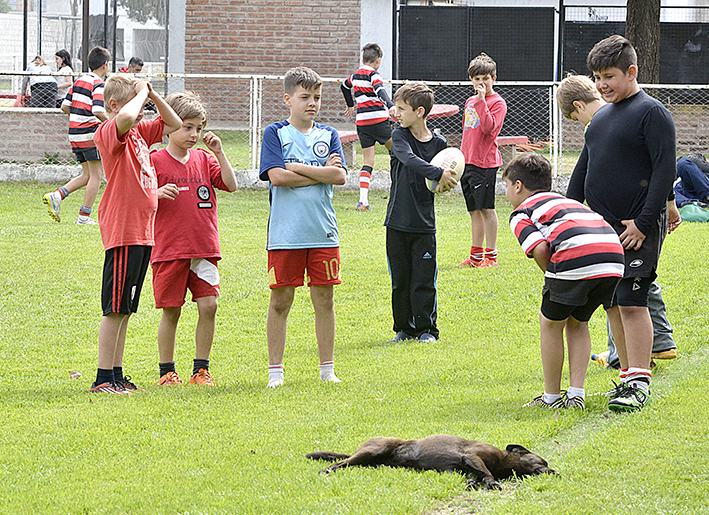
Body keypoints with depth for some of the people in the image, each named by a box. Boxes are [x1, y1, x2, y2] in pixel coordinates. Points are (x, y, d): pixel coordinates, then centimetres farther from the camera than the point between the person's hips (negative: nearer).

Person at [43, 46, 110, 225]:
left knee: (87, 175, 15)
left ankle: (57, 196, -1)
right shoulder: (98, 84, -12)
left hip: (75, 134, 8)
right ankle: (84, 216, 0)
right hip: (90, 133, -8)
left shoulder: (79, 81, 13)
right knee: (96, 175, 1)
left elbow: (65, 106, 13)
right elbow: (98, 111, -23)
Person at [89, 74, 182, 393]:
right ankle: (103, 378, -4)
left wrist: (154, 96, 12)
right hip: (122, 232, -9)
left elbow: (174, 125, 27)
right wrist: (141, 93, -16)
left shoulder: (140, 131, 15)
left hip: (143, 232, 9)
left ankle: (116, 375, 17)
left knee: (125, 308, 12)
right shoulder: (109, 132, -11)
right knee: (116, 309, -7)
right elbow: (126, 117, -34)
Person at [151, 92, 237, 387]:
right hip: (169, 250, -3)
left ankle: (201, 369, 7)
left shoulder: (204, 160, 11)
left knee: (209, 305, -4)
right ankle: (167, 371, 13)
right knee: (171, 311, 1)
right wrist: (159, 193, -22)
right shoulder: (155, 161, -1)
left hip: (204, 249, 3)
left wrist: (219, 152, -5)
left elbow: (230, 185, 3)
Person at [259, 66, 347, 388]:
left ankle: (327, 369, 14)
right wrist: (322, 172, -7)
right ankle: (275, 371, 9)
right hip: (285, 234, -3)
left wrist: (297, 168, -9)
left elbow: (340, 176, -5)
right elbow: (277, 176, -13)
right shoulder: (275, 133, 2)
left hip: (323, 232, 3)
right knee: (280, 301, 0)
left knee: (324, 299, 5)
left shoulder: (328, 136, 10)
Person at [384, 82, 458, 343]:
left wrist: (445, 183, -12)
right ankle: (404, 329, 19)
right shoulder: (399, 137, -3)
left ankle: (426, 329, 11)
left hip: (424, 224, 0)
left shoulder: (438, 143, 1)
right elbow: (409, 159, -23)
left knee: (424, 280, -1)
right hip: (397, 223, 0)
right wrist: (439, 174, -35)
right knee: (400, 280, 7)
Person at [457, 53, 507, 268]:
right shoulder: (470, 102, 16)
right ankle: (475, 255, 18)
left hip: (485, 162, -8)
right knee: (474, 210, 12)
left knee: (486, 208, -6)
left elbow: (489, 127, -22)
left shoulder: (497, 103, -7)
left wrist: (482, 101, -22)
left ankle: (491, 256, -1)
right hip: (468, 161, 8)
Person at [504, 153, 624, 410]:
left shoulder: (521, 213, 16)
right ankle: (576, 395, 18)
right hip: (615, 258, 7)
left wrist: (553, 279, 13)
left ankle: (552, 397, 20)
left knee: (551, 323, 15)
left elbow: (540, 249, -3)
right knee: (577, 322, 25)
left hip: (576, 258, -6)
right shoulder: (566, 201, 38)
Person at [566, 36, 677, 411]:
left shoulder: (652, 113, -8)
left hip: (638, 229, -8)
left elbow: (665, 170, -14)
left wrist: (643, 223, -18)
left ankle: (639, 384, -10)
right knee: (613, 303, 8)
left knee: (631, 302, -12)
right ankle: (628, 376, 15)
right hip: (602, 226, 8)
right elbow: (583, 169, 24)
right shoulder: (601, 116, 17)